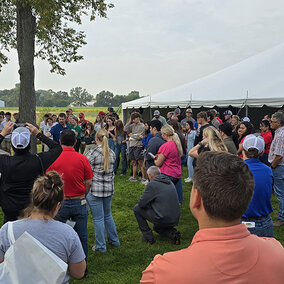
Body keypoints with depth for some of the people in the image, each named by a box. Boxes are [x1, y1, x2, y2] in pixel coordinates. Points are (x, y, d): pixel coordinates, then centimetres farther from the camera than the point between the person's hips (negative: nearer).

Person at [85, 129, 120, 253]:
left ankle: (101, 246, 14)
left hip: (95, 189, -6)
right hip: (109, 188, 6)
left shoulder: (92, 153, -13)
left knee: (98, 218, 5)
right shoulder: (112, 153, 4)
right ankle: (114, 240, 32)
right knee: (107, 215, 22)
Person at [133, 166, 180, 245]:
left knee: (137, 208, 8)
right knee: (157, 227, 37)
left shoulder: (152, 184, -11)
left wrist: (149, 204, 14)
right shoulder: (170, 182, 11)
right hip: (175, 220, 8)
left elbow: (141, 203, -7)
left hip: (163, 219, -8)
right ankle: (173, 233, 8)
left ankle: (148, 237, 10)